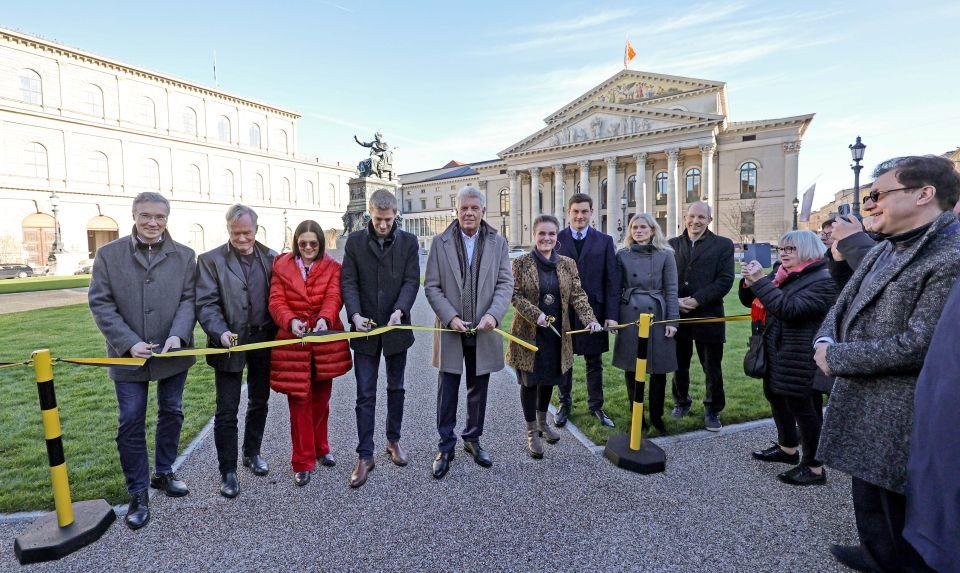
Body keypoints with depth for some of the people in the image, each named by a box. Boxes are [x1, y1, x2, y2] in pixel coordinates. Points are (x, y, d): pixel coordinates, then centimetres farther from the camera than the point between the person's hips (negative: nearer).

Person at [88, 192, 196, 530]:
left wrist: (178, 336, -18)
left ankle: (163, 473, 36)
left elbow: (189, 299, -2)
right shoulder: (108, 255, -2)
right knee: (131, 423, 3)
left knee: (171, 414, 15)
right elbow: (100, 303, -5)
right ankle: (138, 493, 19)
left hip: (172, 353, 2)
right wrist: (129, 343, -15)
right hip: (129, 355, -1)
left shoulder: (184, 256, 1)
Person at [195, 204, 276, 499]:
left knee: (259, 402, 17)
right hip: (230, 343, -3)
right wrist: (221, 332, -25)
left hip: (264, 341, 3)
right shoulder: (210, 260, -5)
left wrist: (279, 332, -6)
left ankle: (252, 453, 38)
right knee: (227, 411, 3)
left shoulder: (271, 258, 4)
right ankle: (228, 471, 18)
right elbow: (206, 304, -9)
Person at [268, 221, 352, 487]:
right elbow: (276, 301, -5)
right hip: (293, 340, -1)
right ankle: (303, 463, 15)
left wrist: (324, 319, -32)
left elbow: (334, 297, -11)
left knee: (321, 400, 15)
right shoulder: (281, 266, 4)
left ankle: (320, 449, 35)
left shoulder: (332, 267, 3)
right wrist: (291, 321, -25)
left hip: (325, 340, 1)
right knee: (299, 402, 2)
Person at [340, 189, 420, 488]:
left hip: (396, 327, 1)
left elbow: (411, 281, -5)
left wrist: (399, 311, -21)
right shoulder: (355, 241, 1)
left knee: (395, 388, 15)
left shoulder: (408, 242, 1)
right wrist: (355, 315, -19)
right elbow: (348, 282, -4)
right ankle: (365, 455, 13)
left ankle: (393, 440, 34)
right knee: (365, 394, 3)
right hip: (365, 328, -1)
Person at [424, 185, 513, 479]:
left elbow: (505, 283, 0)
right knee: (447, 392, 6)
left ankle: (473, 440, 33)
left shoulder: (497, 242, 3)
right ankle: (446, 447, 21)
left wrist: (493, 314, -16)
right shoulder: (441, 242, -1)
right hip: (451, 331, -1)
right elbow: (431, 286, -3)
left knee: (478, 390, 14)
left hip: (483, 331, 2)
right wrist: (451, 318, -14)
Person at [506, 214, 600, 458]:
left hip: (557, 332, 4)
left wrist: (590, 318, -13)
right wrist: (536, 315, -21)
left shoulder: (567, 263, 4)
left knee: (548, 379, 16)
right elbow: (515, 295, -8)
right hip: (529, 332, -3)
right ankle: (532, 432, 20)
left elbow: (577, 294, 1)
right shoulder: (521, 262, -6)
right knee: (530, 381, 5)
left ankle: (542, 422, 38)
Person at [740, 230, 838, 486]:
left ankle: (814, 467, 17)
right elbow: (749, 301, 11)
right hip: (774, 354, 9)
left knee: (803, 407, 2)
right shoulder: (781, 274, 9)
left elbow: (790, 309, -28)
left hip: (801, 359, -9)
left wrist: (760, 280, -27)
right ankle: (787, 448, 41)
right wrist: (748, 280, -9)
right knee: (776, 397, 21)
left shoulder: (823, 280, -15)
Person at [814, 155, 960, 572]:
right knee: (868, 497, 27)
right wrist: (826, 340, -7)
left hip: (902, 423, -9)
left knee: (900, 513, 11)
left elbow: (918, 345, -26)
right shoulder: (883, 250, 9)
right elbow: (845, 303, 13)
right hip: (862, 408, 9)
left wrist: (835, 359, -17)